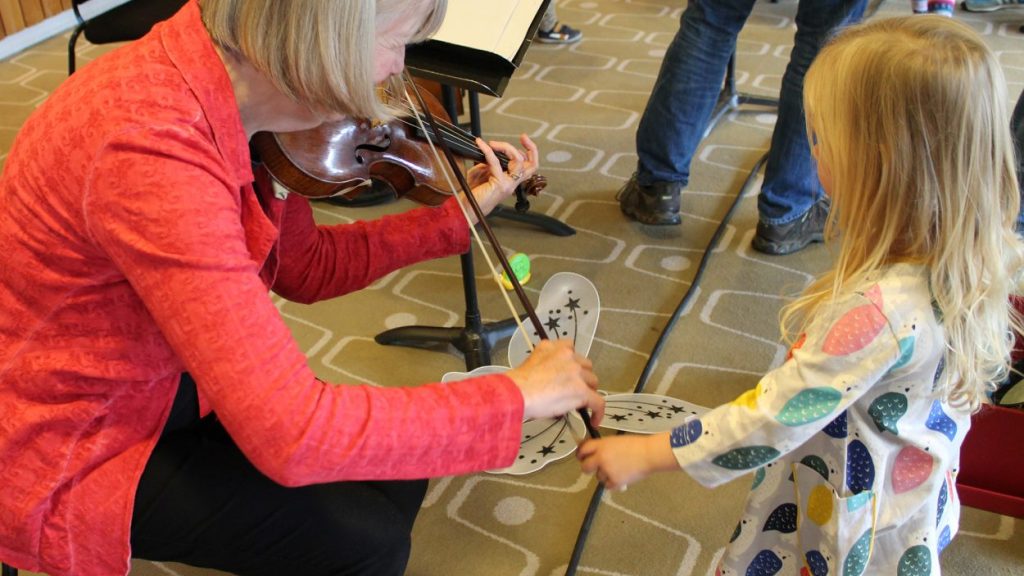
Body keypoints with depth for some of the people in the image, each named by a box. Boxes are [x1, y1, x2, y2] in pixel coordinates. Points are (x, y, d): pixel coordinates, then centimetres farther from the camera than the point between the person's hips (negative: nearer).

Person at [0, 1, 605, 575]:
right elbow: (294, 434, -37)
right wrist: (515, 397, -26)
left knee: (396, 475, 2)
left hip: (160, 378, 7)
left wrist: (458, 214, 0)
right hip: (69, 449, -7)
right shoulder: (156, 148, -37)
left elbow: (305, 268, 4)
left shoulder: (237, 94, -10)